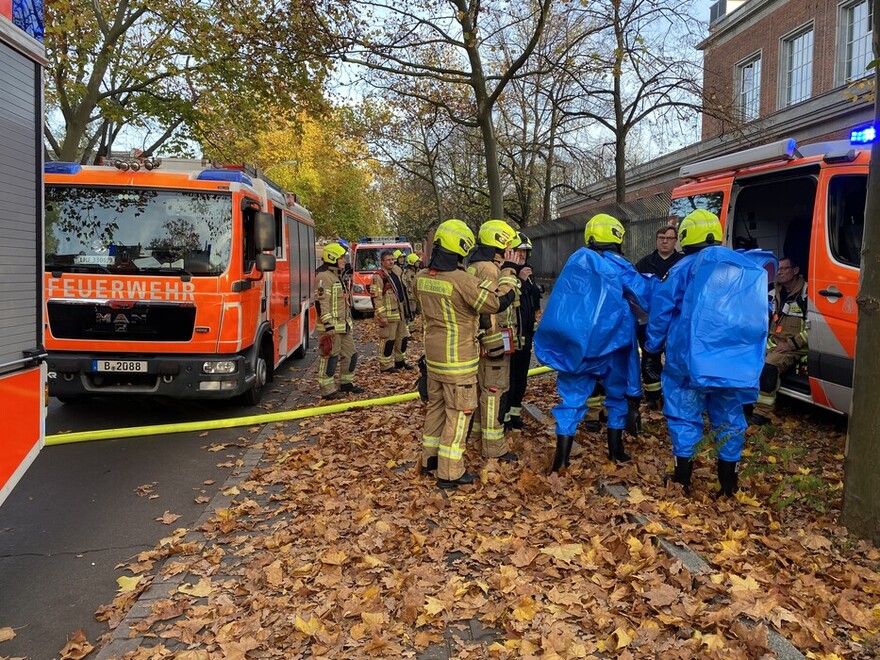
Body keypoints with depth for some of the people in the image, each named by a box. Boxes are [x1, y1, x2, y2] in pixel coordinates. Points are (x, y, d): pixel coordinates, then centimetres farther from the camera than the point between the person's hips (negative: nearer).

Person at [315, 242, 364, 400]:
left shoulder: (338, 276, 19)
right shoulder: (324, 277, -14)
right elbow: (322, 303, -21)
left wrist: (348, 321, 26)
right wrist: (328, 325, -24)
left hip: (344, 326, 10)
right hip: (331, 326, -10)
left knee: (350, 354, 16)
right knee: (330, 357, -5)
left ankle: (346, 383, 29)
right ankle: (327, 390, 2)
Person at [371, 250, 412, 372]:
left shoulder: (395, 274, 16)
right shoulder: (378, 276, -12)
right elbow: (376, 297, -18)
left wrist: (404, 310, 24)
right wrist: (382, 316, -22)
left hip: (400, 313, 9)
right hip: (388, 314, -9)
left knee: (403, 337, 16)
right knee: (388, 340, -4)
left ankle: (400, 360, 29)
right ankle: (385, 365, 4)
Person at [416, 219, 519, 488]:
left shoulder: (422, 277, 0)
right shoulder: (463, 281, -23)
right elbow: (499, 303, -17)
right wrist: (507, 278, -1)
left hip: (433, 356, 7)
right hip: (458, 360, -7)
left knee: (436, 405, 20)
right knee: (458, 413, 2)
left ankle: (430, 458, 32)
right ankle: (450, 473, 7)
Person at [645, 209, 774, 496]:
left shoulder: (685, 268, -3)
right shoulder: (750, 269, 13)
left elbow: (661, 309, -3)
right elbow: (759, 315, 20)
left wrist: (653, 344, 8)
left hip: (691, 359, -4)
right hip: (736, 363, 4)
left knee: (685, 415, 6)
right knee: (729, 418, 14)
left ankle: (682, 478, 10)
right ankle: (728, 481, 22)